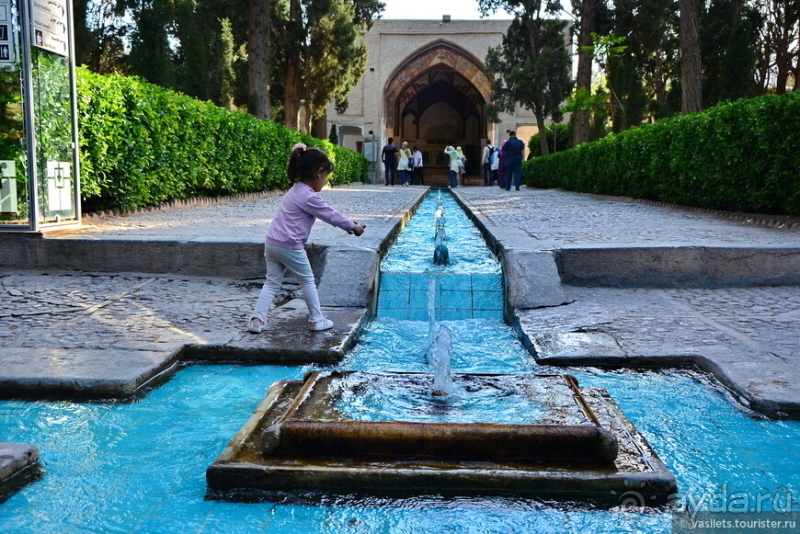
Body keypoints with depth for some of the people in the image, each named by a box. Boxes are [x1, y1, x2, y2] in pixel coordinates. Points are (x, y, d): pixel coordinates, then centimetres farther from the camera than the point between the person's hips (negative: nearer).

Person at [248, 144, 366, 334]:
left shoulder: (297, 190, 15)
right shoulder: (309, 197, -16)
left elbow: (327, 212, 20)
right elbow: (330, 215, -7)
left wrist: (347, 223, 23)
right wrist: (353, 227, 7)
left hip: (272, 242, 9)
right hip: (290, 247, -9)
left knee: (272, 283, 12)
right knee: (308, 282, 8)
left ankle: (256, 319, 7)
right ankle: (317, 320, 17)